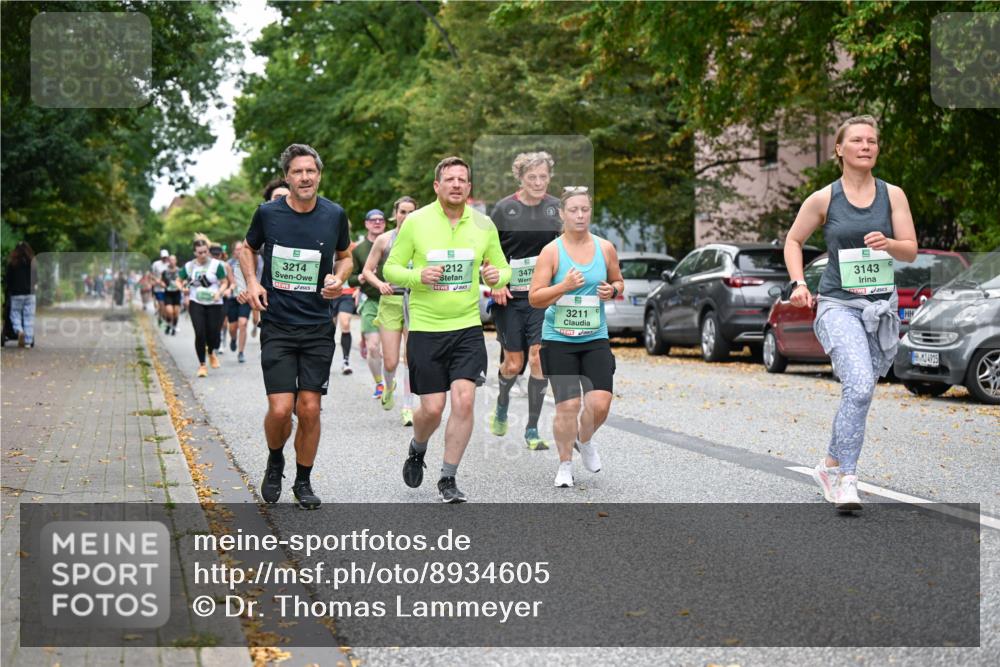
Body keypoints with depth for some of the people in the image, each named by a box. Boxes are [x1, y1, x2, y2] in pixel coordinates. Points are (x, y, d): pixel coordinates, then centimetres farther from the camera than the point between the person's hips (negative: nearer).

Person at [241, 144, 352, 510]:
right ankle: (275, 462, 21)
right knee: (281, 409, -10)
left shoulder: (335, 215, 0)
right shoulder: (268, 213, -3)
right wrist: (252, 282, 0)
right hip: (277, 326, -1)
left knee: (309, 409, 0)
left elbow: (345, 256, 17)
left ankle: (303, 481, 19)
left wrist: (338, 279, -3)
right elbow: (247, 248, 16)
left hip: (318, 328, 1)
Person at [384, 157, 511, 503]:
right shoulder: (416, 221, -3)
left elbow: (502, 269, 14)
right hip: (424, 328, -1)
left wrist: (497, 276, -10)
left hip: (468, 327, 2)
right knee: (432, 407, -2)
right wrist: (417, 276, -18)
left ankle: (448, 479, 3)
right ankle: (417, 450, 34)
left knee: (464, 399, -12)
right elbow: (390, 269, 2)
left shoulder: (483, 224, 4)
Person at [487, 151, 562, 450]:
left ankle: (532, 430, 2)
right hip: (510, 297, -1)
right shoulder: (504, 208, -3)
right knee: (513, 363, 5)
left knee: (539, 359, -9)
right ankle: (501, 406, 38)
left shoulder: (556, 207, 4)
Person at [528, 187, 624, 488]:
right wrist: (564, 286, -22)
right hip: (558, 340, -2)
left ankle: (584, 441, 26)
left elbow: (619, 281, 19)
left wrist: (612, 289, -4)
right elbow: (534, 298, -7)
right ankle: (565, 465, 16)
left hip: (596, 339, 2)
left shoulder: (605, 248, 3)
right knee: (567, 405, -5)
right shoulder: (551, 251, -6)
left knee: (600, 403, -8)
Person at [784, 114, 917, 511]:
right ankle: (845, 478, -20)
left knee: (859, 394, 10)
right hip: (837, 304, -4)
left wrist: (887, 244, -20)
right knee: (859, 386, -25)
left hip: (881, 307, 4)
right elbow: (793, 241, 11)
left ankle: (830, 467, 31)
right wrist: (798, 283, -4)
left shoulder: (892, 195, 5)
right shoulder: (823, 199, -1)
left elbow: (911, 251, 2)